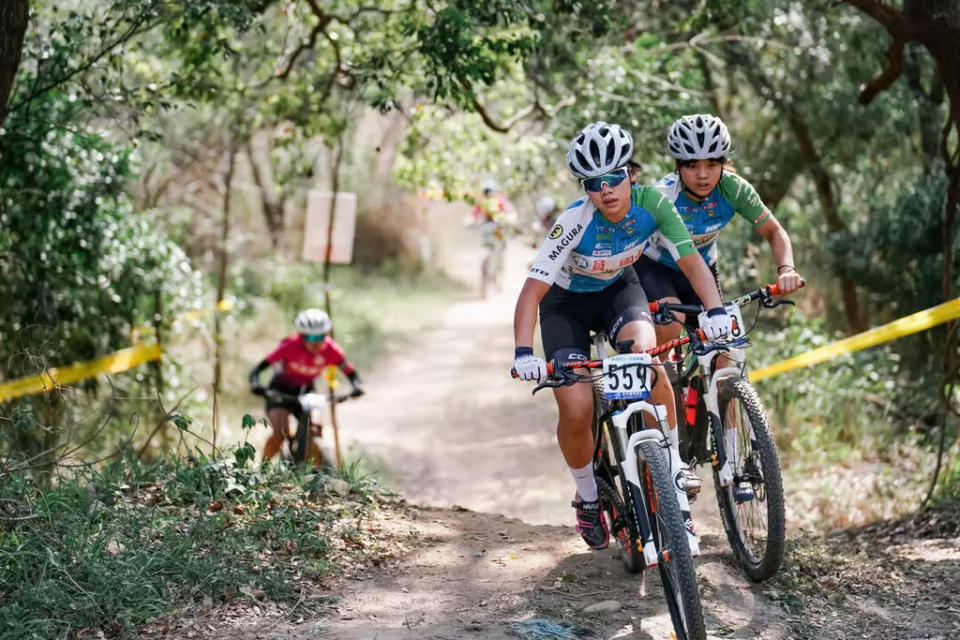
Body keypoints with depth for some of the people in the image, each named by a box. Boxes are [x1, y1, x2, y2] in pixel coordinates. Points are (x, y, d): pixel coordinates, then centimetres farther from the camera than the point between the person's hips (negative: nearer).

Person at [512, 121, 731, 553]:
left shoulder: (652, 205, -24)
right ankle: (587, 497, 14)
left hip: (619, 289, 2)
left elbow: (691, 261, -19)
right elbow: (532, 290, -34)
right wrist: (523, 352, -46)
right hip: (567, 301, -2)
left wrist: (716, 311, -36)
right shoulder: (575, 221, -32)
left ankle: (673, 466, -13)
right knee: (577, 410, -15)